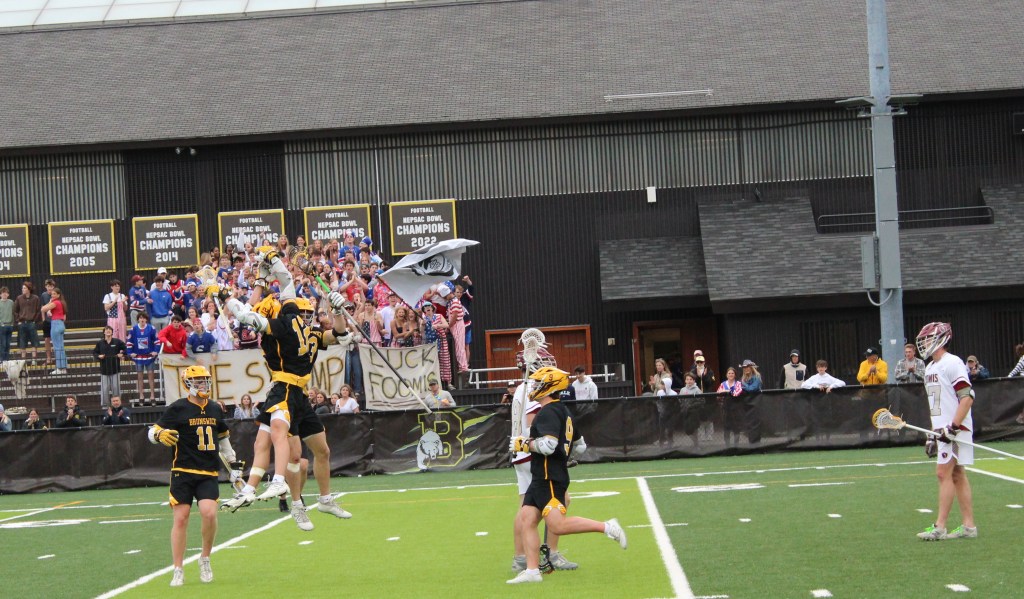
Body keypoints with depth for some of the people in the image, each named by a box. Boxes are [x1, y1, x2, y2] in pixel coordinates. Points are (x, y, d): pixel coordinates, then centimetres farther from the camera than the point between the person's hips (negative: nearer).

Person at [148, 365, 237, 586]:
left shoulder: (216, 409, 12)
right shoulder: (177, 408, -3)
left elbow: (223, 437, 28)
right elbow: (152, 431, -4)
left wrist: (232, 461, 31)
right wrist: (159, 434, -27)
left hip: (209, 474, 3)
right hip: (183, 472, -3)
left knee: (209, 513, -16)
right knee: (180, 518, -4)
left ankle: (205, 559, 8)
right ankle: (178, 571, 7)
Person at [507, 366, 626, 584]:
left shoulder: (548, 412, -12)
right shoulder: (563, 411, 19)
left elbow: (548, 445, -25)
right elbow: (580, 446, 26)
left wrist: (524, 444, -11)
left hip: (550, 478, -10)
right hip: (541, 478, 10)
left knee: (558, 525, -16)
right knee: (525, 521, 5)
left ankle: (607, 527, -11)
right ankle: (532, 570, 2)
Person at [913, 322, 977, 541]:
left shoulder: (952, 363, -12)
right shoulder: (930, 368, 16)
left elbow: (967, 397, -18)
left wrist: (953, 427, -22)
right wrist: (933, 432, 20)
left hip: (956, 429, -9)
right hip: (942, 430, 9)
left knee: (943, 473, -10)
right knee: (957, 475, 9)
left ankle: (939, 527, -9)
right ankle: (969, 526, 11)